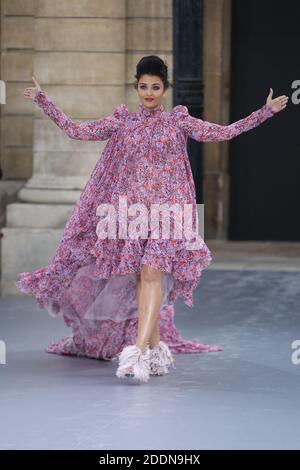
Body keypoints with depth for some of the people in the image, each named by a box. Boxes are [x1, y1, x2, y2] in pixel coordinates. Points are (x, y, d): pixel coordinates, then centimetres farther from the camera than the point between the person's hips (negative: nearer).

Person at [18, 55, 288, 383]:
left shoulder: (178, 121, 6)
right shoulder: (121, 122, 10)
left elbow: (221, 133, 1)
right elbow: (75, 130, 8)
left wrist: (265, 111, -3)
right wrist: (43, 101, 5)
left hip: (166, 207, -2)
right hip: (130, 207, 3)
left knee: (151, 273, -17)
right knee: (139, 278, 1)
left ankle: (139, 350, -25)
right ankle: (157, 349, 12)